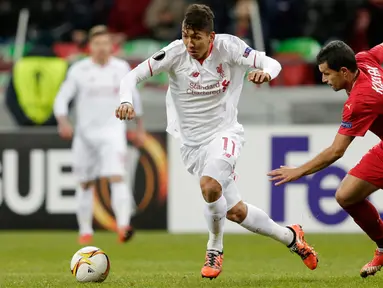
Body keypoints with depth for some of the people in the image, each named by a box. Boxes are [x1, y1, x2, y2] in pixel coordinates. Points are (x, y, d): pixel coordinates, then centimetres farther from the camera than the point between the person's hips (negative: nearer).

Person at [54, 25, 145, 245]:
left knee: (117, 177, -21)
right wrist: (63, 121, -22)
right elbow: (62, 97, -3)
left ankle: (124, 225, -32)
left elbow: (133, 95, 17)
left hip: (113, 131, -1)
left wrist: (140, 127, 21)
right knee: (86, 184, 11)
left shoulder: (122, 68, 2)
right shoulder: (79, 70, -3)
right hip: (85, 133, 1)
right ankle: (86, 231, 26)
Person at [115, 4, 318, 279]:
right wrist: (126, 101, -34)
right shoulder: (176, 53, -13)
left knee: (209, 186, -31)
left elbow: (273, 63, -12)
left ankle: (215, 249, -5)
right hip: (192, 141, 2)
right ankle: (290, 237, 28)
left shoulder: (227, 47, -13)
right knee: (236, 211, 3)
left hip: (225, 132, -2)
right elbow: (133, 75, -13)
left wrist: (265, 72, -37)